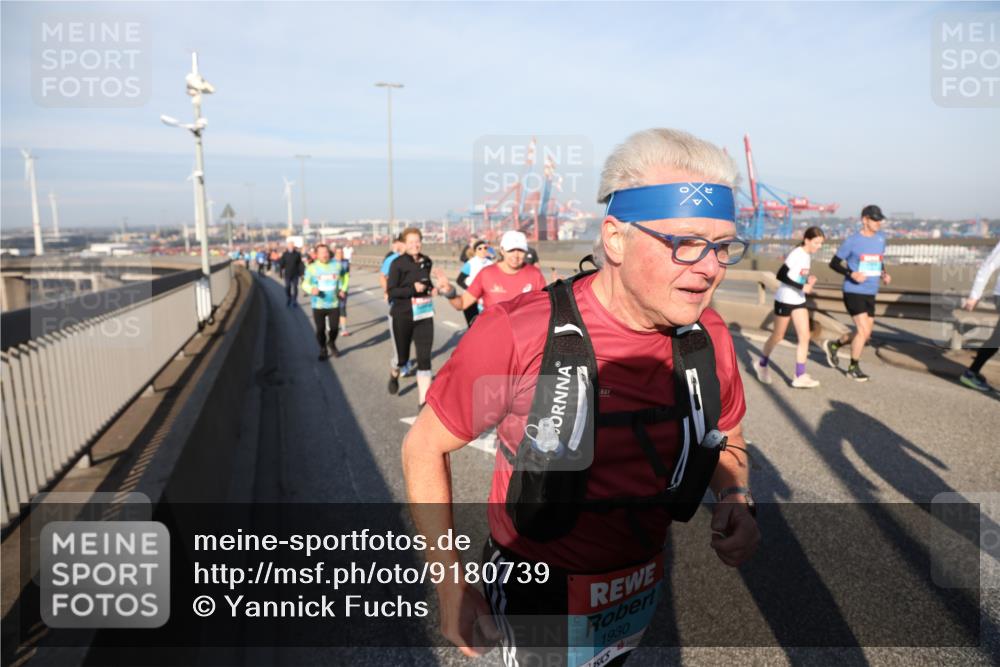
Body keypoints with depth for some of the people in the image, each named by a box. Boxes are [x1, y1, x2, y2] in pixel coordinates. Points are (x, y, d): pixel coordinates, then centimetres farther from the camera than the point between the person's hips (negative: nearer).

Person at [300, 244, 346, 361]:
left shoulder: (337, 265, 1)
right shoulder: (311, 267, -7)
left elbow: (342, 279, 16)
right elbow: (305, 284, -1)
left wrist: (343, 290, -1)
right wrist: (311, 289, -23)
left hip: (334, 303, 2)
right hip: (318, 305, -1)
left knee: (334, 327, 6)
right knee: (320, 329, 3)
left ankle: (332, 343, 38)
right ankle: (323, 350, 26)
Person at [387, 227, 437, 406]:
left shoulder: (427, 261, 5)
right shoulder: (398, 263, -10)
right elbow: (391, 291, -14)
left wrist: (431, 288, 3)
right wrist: (413, 289, -25)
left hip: (424, 315, 3)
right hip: (403, 316, -3)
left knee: (424, 358, -4)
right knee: (402, 357, 11)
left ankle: (424, 401, 2)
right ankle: (394, 374, 48)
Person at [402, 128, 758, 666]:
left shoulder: (709, 337, -11)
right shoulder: (519, 335, -27)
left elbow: (727, 441, 8)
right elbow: (424, 447, -15)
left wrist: (734, 498, -13)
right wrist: (451, 586, -16)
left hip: (642, 592, 5)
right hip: (538, 599, -5)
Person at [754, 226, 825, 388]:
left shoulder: (809, 255, 7)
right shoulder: (796, 254, -18)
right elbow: (781, 275, -26)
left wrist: (808, 279, -2)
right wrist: (802, 287, -28)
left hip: (799, 301, 7)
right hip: (784, 300, -7)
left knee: (804, 336, -2)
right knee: (778, 336, 6)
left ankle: (800, 377, 0)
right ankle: (762, 364, 30)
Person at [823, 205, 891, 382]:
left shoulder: (880, 239, 9)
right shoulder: (852, 241, -8)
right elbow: (834, 263, -5)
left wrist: (884, 274, 1)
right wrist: (851, 274, -20)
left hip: (871, 294, 7)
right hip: (854, 292, -7)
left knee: (865, 334, 10)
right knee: (864, 331, -11)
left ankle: (833, 345, 33)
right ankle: (853, 367, 7)